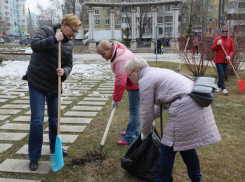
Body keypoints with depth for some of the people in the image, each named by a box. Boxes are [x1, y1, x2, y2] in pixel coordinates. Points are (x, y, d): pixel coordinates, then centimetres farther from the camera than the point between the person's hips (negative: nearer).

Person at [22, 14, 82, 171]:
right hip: (37, 82, -5)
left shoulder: (69, 44, 7)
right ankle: (34, 157, 6)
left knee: (55, 118, 14)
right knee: (37, 120, -7)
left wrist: (64, 72, -17)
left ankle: (55, 147, 34)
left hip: (54, 85, 5)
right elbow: (35, 45, -24)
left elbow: (69, 64, 4)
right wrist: (54, 39, -26)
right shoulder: (47, 31, -7)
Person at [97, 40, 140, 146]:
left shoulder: (120, 60, -29)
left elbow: (120, 82, -28)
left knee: (134, 110, -6)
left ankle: (130, 138, 0)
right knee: (134, 109, 19)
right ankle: (135, 131, 33)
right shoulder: (117, 53, 3)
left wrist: (116, 99, -21)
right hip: (132, 82, 10)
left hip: (136, 83, -10)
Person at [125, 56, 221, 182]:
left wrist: (145, 133, 14)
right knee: (185, 144, 21)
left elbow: (147, 113, -1)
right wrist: (154, 116, 37)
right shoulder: (155, 72, 23)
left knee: (168, 148, 2)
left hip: (185, 108, -10)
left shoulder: (145, 81, -6)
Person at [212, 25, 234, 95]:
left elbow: (232, 50, 8)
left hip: (226, 61, 3)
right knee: (221, 75, -10)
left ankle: (219, 86, 27)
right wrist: (217, 44, -19)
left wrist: (229, 56, -12)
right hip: (218, 60, -3)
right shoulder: (217, 39, -2)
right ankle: (223, 89, -9)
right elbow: (213, 49, -1)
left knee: (223, 75, 10)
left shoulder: (230, 40, 6)